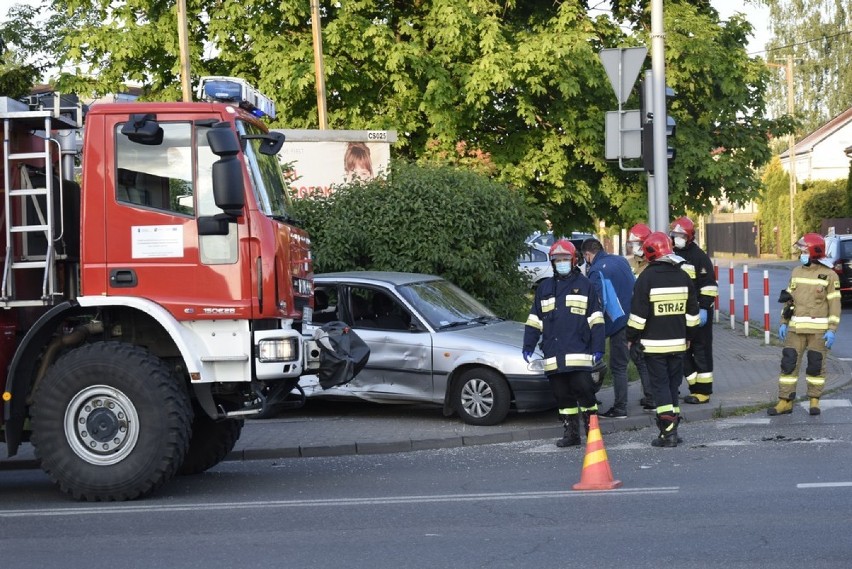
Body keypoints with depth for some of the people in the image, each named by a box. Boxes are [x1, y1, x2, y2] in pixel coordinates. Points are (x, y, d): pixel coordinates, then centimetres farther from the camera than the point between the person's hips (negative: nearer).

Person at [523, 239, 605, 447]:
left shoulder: (585, 285, 5)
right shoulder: (544, 288, 16)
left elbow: (596, 320, 3)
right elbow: (534, 320, 18)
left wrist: (598, 348, -4)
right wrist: (528, 347, 11)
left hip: (579, 352, -4)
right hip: (553, 355, 4)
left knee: (584, 390, -9)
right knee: (562, 395, 5)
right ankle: (571, 432, 12)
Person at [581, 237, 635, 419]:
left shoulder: (596, 271, -12)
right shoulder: (621, 260, 11)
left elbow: (598, 303, -16)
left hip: (619, 323, -7)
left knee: (618, 366, -1)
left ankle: (620, 408, 1)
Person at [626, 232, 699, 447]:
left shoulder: (647, 277, -10)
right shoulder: (683, 276, 6)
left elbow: (638, 313, -11)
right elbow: (692, 312, 12)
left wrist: (632, 338, -1)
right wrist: (688, 336, 23)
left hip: (654, 343, -5)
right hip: (677, 343, 5)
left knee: (660, 385, -2)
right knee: (673, 384, 13)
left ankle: (668, 431, -9)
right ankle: (672, 429, 15)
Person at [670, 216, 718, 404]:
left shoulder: (699, 256, -9)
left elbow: (708, 285, -13)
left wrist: (703, 309, -19)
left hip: (697, 312, -8)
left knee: (701, 351, -3)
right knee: (684, 352, 8)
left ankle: (704, 391, 1)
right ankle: (695, 388, 16)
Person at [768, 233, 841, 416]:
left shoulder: (829, 275, -6)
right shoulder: (796, 272, 9)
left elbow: (834, 304, -6)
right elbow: (788, 299, 14)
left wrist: (832, 330, -12)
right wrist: (783, 323, 9)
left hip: (819, 330, -4)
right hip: (795, 329, 4)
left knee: (816, 365, 3)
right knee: (788, 364, 0)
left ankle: (814, 401, 16)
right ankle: (785, 402, 4)